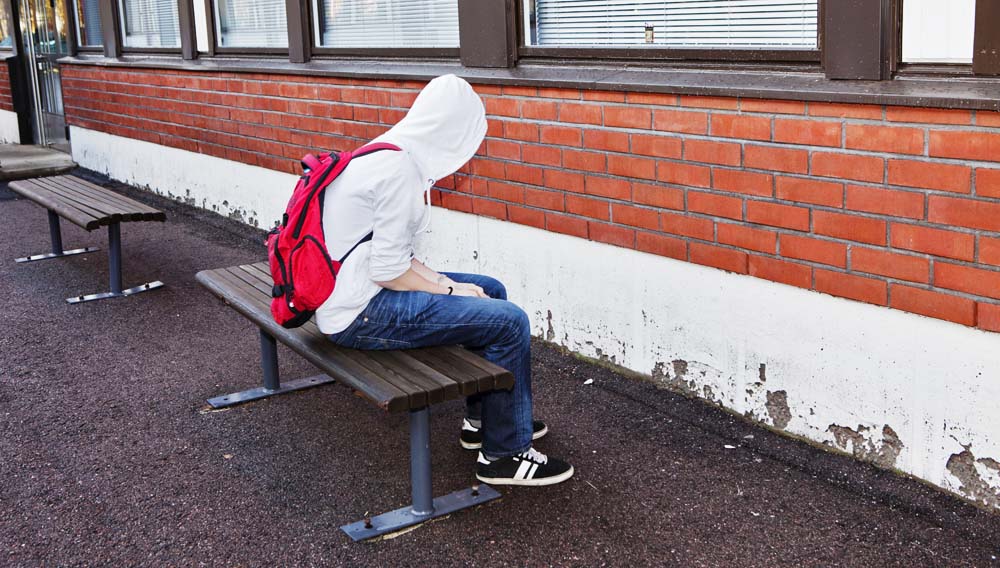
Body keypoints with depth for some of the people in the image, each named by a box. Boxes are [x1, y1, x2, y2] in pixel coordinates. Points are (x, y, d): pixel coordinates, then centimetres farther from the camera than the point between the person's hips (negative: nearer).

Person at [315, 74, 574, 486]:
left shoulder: (390, 152, 9)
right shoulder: (401, 167, -21)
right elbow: (388, 271, -22)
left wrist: (442, 282, 2)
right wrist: (450, 291, -8)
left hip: (355, 293, 10)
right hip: (359, 313, -10)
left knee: (491, 292, 19)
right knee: (508, 321, -13)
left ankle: (482, 419, 30)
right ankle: (504, 453, 2)